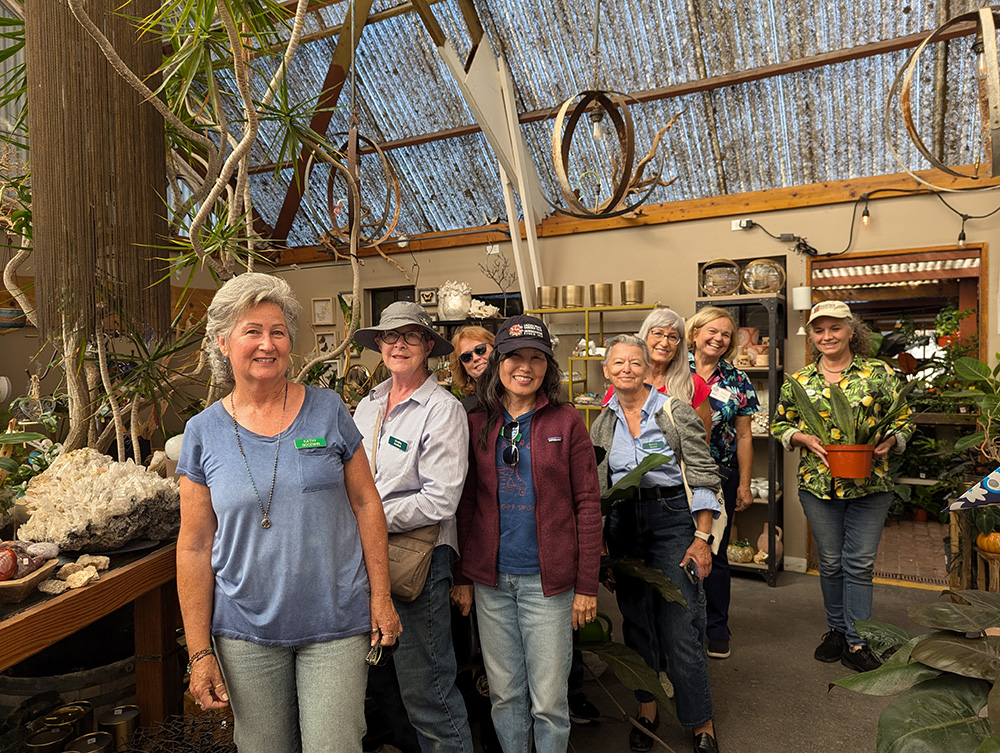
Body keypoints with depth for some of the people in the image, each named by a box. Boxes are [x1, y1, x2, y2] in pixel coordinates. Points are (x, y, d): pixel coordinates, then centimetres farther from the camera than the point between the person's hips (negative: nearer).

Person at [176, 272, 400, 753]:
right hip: (246, 631, 1)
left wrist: (380, 597, -1)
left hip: (336, 625, -1)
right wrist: (200, 650, 0)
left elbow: (366, 503, 1)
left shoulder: (327, 411, -3)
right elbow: (195, 547, 1)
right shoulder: (204, 433, -1)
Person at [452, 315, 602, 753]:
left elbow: (587, 504, -3)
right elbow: (466, 504, 7)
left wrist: (587, 584, -5)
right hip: (492, 580, 3)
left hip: (547, 580, -2)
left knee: (548, 699, 8)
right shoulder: (477, 424, 4)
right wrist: (463, 576, 5)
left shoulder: (565, 421, -3)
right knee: (504, 694, 16)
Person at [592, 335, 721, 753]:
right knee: (635, 619, 13)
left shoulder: (676, 413, -5)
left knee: (680, 626, -4)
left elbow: (704, 478, -5)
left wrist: (702, 537, -11)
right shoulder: (603, 423, 7)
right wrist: (598, 541, 9)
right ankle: (646, 710, 31)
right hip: (623, 522, 4)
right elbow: (597, 486, 13)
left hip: (672, 516, -4)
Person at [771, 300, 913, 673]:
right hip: (818, 484, 2)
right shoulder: (798, 380, 4)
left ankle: (857, 643, 15)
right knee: (830, 562, 13)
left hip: (869, 485, -1)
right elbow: (779, 424, 9)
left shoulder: (879, 373, 0)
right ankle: (837, 629, 31)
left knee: (860, 564, 4)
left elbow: (905, 419, 3)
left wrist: (889, 441, -16)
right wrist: (803, 438, -10)